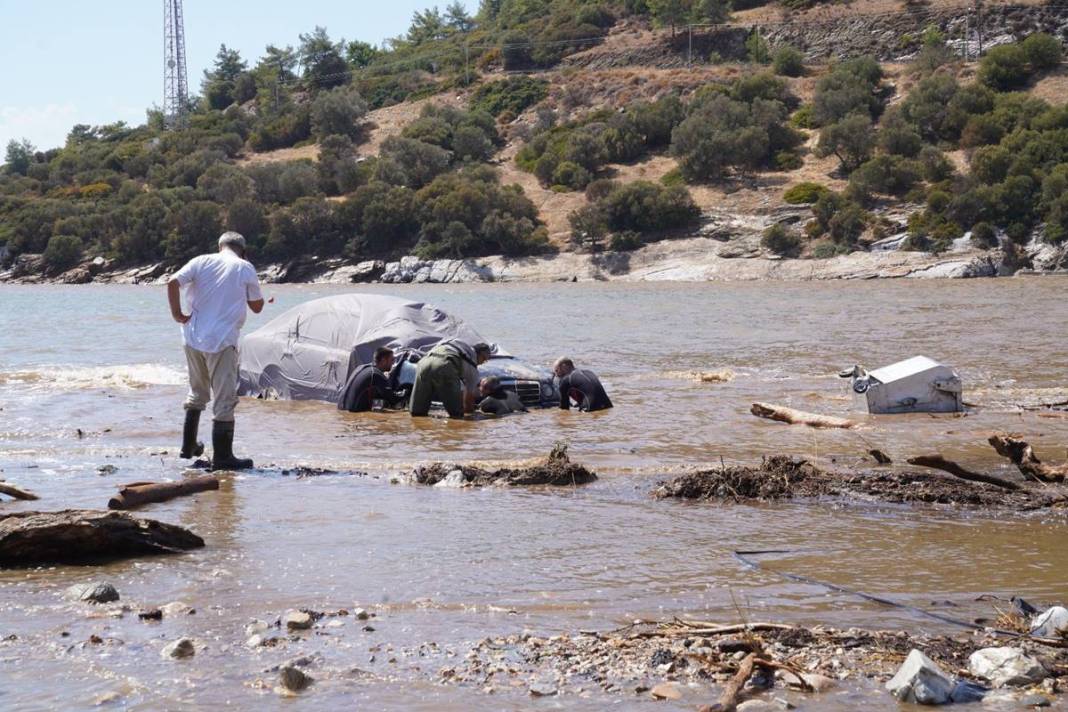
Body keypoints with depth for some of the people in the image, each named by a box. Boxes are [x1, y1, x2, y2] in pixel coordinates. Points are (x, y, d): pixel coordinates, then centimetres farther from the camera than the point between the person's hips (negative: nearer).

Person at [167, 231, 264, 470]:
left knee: (197, 393, 23)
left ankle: (189, 445, 30)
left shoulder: (201, 262, 6)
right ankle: (222, 456, -2)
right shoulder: (245, 269, -1)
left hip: (193, 338, 5)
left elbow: (173, 282, -8)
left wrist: (177, 313, -1)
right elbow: (257, 307, 5)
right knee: (224, 399, -1)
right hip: (222, 342, -5)